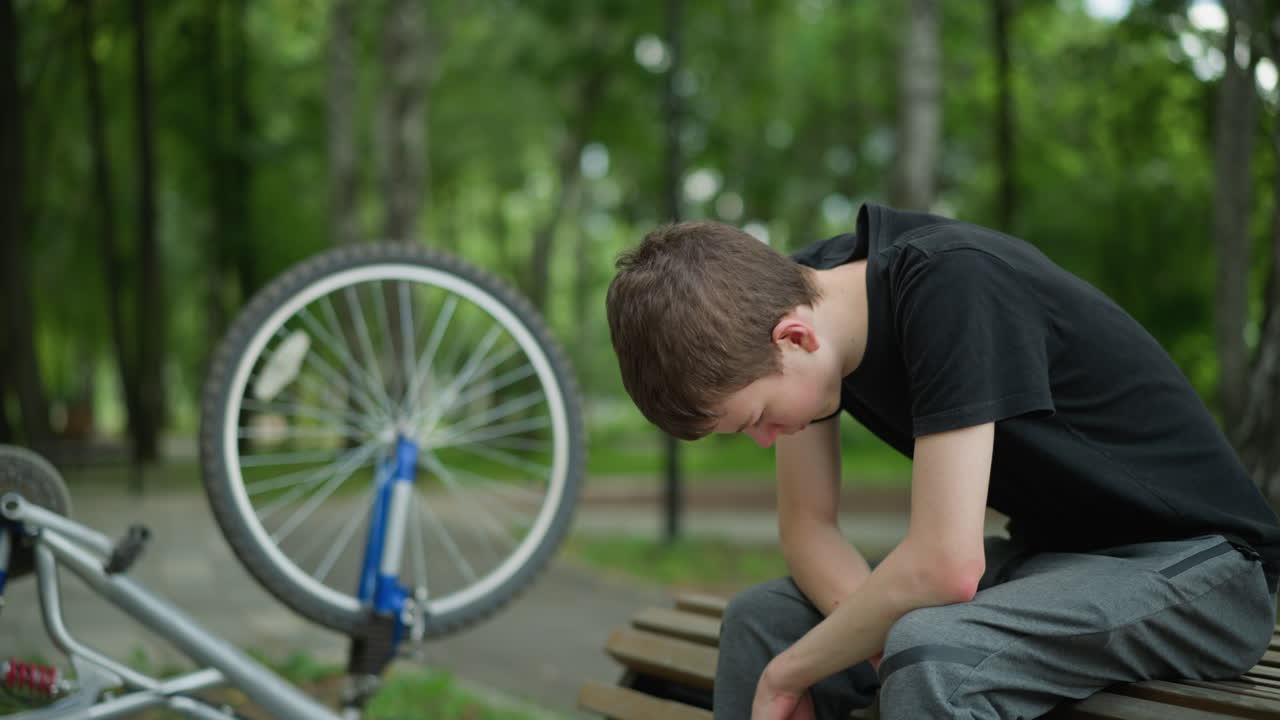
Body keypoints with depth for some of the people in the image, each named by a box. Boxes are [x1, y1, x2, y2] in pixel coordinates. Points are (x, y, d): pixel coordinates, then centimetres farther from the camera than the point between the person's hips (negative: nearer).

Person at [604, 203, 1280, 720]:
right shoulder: (802, 289, -5)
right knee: (759, 619, -1)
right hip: (1051, 550, 8)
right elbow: (806, 527, 0)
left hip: (1199, 565, -8)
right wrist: (880, 640, -18)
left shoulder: (949, 285, -29)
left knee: (928, 655, -34)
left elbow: (945, 565, -32)